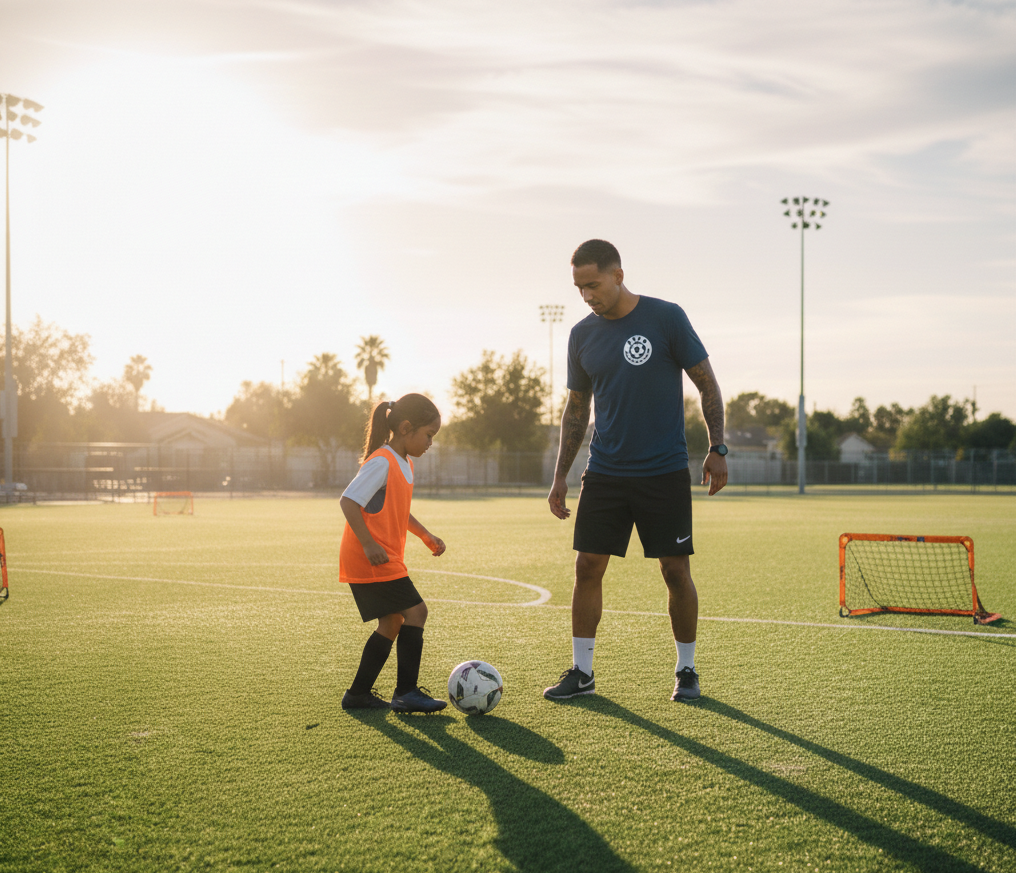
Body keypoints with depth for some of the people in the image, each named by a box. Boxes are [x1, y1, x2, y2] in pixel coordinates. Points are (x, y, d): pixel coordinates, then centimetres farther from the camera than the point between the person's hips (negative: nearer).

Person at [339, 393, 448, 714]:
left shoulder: (403, 464, 15)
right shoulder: (382, 462, -17)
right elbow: (349, 501, -23)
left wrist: (426, 535, 22)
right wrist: (369, 545, -27)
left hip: (386, 560, 10)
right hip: (372, 561, -10)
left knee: (391, 624, 13)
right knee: (415, 611, -11)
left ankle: (359, 693, 20)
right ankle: (406, 692, -7)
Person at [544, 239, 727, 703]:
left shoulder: (666, 317, -6)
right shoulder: (582, 334, 5)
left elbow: (706, 383, 0)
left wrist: (717, 447, -6)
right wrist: (561, 475, 10)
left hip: (665, 473, -3)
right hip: (604, 471, 3)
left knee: (676, 570, 1)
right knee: (587, 567, 0)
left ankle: (686, 670, 17)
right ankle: (581, 671, 11)